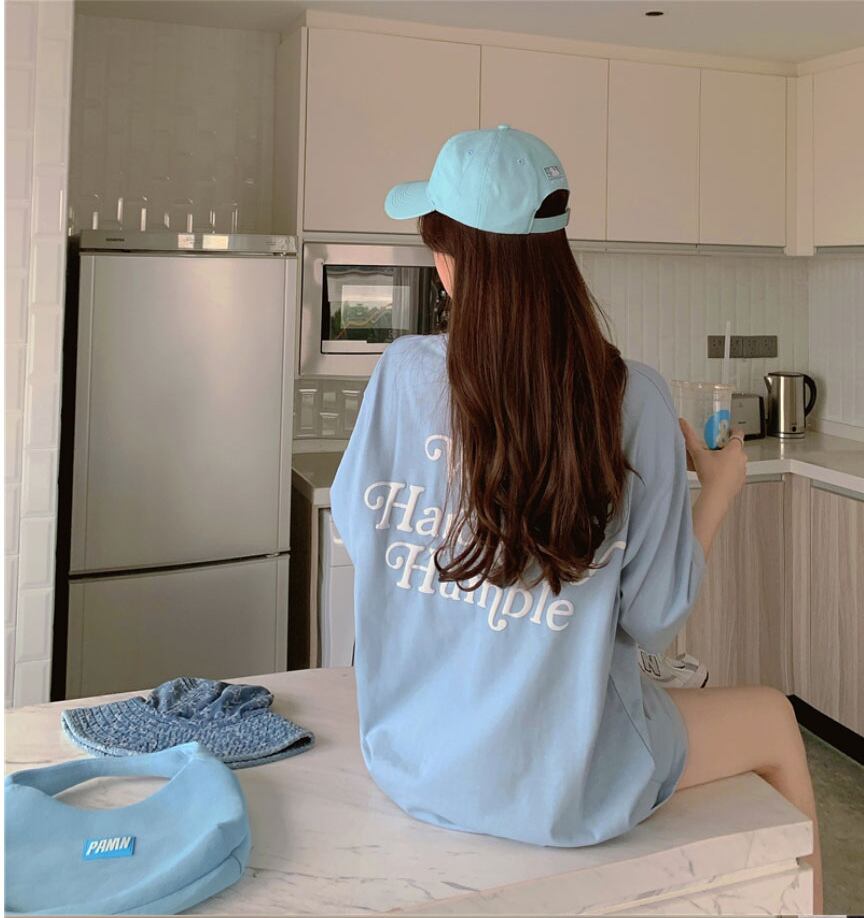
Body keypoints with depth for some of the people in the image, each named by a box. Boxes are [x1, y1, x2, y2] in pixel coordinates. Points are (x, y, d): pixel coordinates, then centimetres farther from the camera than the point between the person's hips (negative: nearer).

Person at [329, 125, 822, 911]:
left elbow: (354, 524, 3)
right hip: (562, 791, -3)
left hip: (410, 762, 4)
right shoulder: (634, 400, -19)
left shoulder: (403, 372, -13)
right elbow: (653, 621, -13)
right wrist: (720, 487, 1)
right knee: (775, 717, 23)